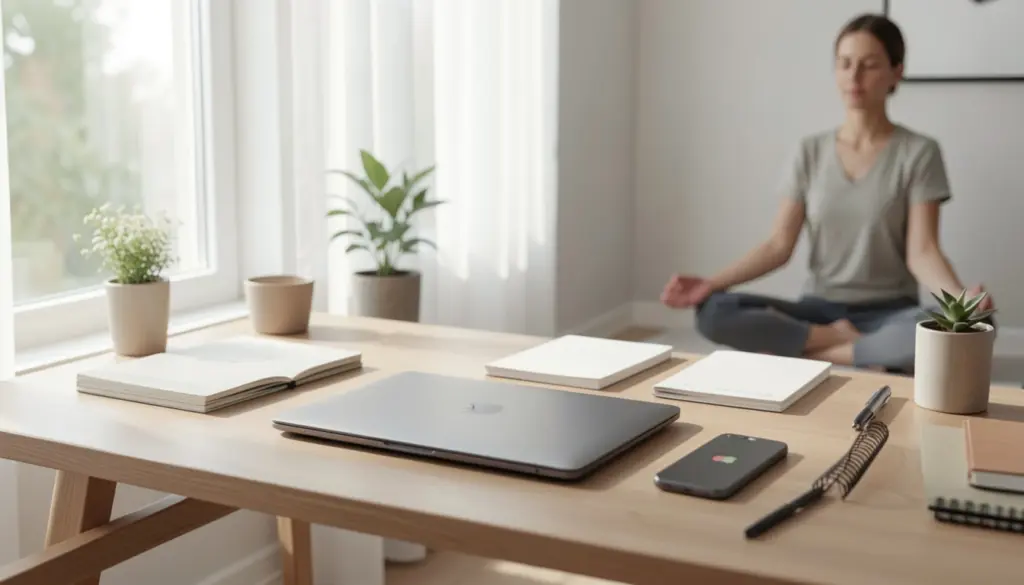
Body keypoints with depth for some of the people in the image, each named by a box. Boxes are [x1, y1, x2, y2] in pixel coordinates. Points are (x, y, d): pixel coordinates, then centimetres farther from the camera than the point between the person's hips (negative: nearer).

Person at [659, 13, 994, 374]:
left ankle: (812, 352, -23)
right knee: (714, 313, -25)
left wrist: (961, 300, -32)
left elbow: (921, 253, -11)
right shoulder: (811, 152, 6)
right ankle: (853, 344, -17)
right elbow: (779, 246, 1)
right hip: (819, 309, 3)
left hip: (888, 313, -2)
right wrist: (711, 283, -14)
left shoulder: (918, 153, -3)